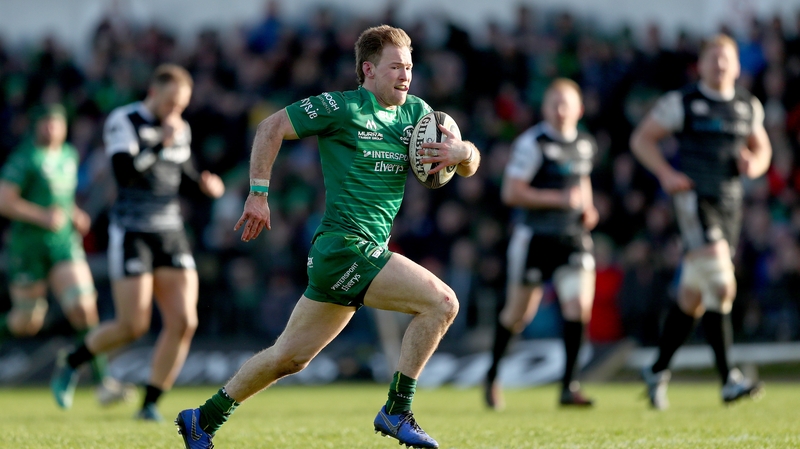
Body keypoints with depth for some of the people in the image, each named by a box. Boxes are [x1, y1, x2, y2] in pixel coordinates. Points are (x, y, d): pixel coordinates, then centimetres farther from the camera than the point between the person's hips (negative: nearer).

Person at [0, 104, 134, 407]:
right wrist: (43, 216, -20)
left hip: (65, 244, 5)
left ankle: (102, 383, -14)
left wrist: (74, 215, 10)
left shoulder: (70, 155, 11)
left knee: (84, 309, -11)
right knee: (27, 323, 3)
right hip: (29, 246, -5)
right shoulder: (25, 158, -10)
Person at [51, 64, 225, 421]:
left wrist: (203, 183, 5)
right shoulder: (123, 121, -10)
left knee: (183, 322, -8)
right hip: (131, 234, -6)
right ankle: (69, 365, 18)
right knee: (133, 326, -9)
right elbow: (124, 173, -23)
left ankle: (150, 404, 3)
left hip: (171, 233, 6)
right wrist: (161, 143, -28)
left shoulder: (180, 129, 10)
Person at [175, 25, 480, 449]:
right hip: (343, 248, -8)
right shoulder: (342, 107, -7)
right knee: (442, 302, -17)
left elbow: (470, 164, 14)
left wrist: (462, 152, -10)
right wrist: (258, 193, -7)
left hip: (368, 253, 8)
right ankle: (396, 411, -10)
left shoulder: (416, 113, 13)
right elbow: (271, 127, -2)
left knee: (289, 356, 13)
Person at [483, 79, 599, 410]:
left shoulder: (585, 144, 8)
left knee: (579, 305, -14)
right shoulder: (531, 143, -12)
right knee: (518, 313, 7)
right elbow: (511, 193, -16)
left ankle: (568, 386, -8)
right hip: (535, 238, -4)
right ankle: (493, 375, 30)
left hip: (572, 236, 4)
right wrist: (559, 199, -20)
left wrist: (587, 208, 8)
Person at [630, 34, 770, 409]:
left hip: (730, 202, 6)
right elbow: (641, 139, 3)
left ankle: (658, 371, 25)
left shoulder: (748, 106, 13)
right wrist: (666, 174, -11)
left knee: (693, 296, 10)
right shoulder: (681, 102, -1)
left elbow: (761, 148, 25)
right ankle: (728, 380, -26)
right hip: (694, 198, -6)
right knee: (720, 284, -22)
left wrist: (755, 164, 1)